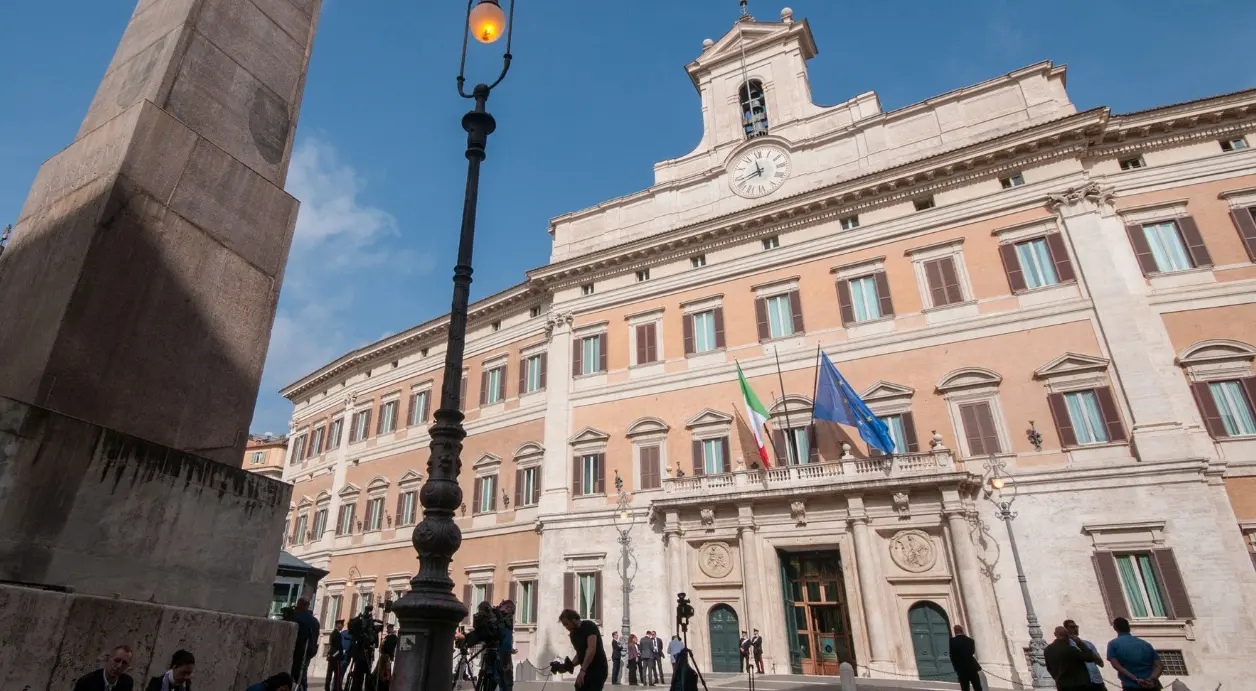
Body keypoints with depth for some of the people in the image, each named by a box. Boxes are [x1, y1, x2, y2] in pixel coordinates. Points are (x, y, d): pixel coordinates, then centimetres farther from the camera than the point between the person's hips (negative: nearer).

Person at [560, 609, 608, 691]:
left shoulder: (589, 626, -14)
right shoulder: (573, 634, 11)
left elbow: (592, 649, -25)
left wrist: (582, 670, -30)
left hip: (598, 669, -8)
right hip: (587, 670, 8)